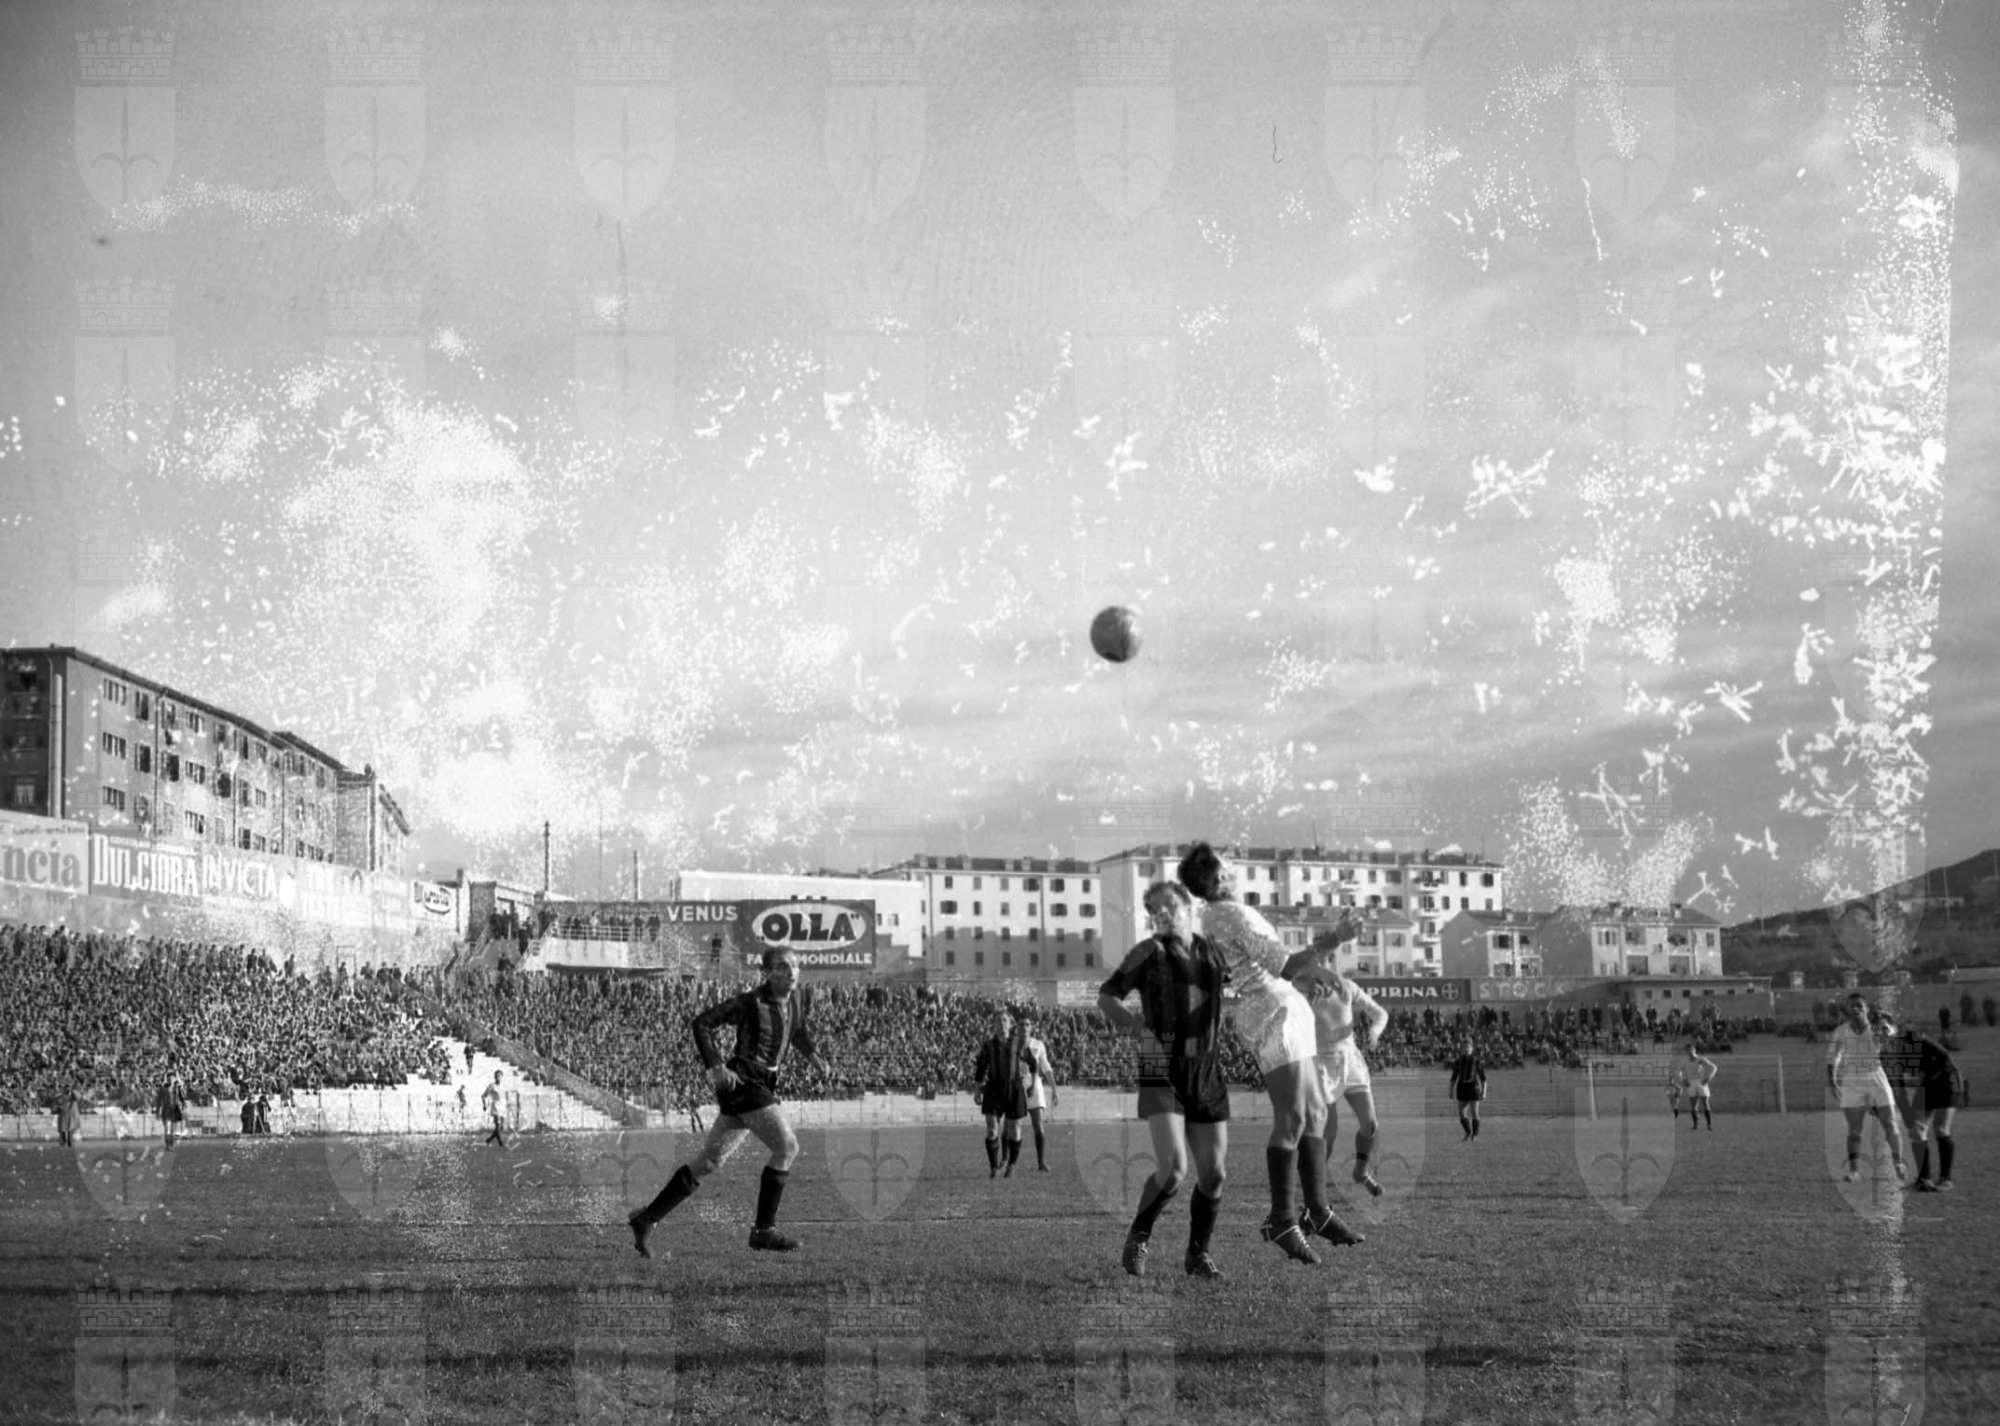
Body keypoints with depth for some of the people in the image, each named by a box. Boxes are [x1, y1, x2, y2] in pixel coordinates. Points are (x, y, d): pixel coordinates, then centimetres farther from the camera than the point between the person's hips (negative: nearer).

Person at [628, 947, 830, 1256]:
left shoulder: (800, 996, 6)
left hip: (764, 1088, 8)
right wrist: (716, 1065, -22)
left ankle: (646, 1219, 18)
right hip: (741, 1082, -8)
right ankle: (763, 1230, -12)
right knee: (787, 1146, -18)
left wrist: (812, 1054, 10)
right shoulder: (750, 1003, -16)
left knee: (710, 1161, 11)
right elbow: (700, 1023, -13)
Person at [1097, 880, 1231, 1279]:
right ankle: (1138, 1238, 6)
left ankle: (1197, 1254, 22)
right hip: (1162, 1075, -5)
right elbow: (1106, 997, 0)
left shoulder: (1210, 952, 10)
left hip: (1208, 1075, 5)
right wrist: (1141, 1027, -11)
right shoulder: (1149, 951, -5)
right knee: (1173, 1169, -19)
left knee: (1213, 1172, 1)